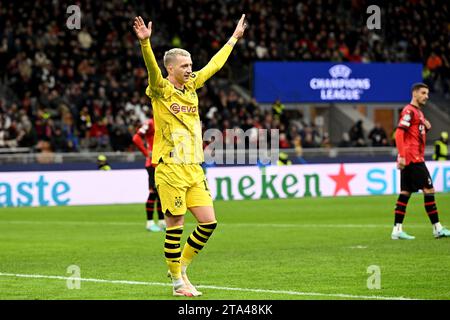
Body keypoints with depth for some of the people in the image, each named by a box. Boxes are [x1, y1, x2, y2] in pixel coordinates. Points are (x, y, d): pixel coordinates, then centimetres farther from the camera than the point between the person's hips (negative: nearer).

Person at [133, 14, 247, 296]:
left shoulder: (192, 85, 13)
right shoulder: (161, 90, -6)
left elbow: (214, 64, 26)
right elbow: (152, 69, -25)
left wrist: (234, 38, 35)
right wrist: (145, 42, -43)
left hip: (194, 168, 7)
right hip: (170, 169, -7)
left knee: (209, 222, 2)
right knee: (175, 226, -3)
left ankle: (182, 265, 21)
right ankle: (177, 281, 8)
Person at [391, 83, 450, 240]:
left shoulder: (418, 112, 20)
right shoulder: (409, 111, -10)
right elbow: (399, 134, -18)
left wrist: (426, 128, 8)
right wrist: (402, 156, -24)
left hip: (414, 159, 10)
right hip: (412, 158, -10)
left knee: (405, 193, 6)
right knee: (429, 190, -8)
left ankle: (397, 230, 4)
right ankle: (437, 228, -5)